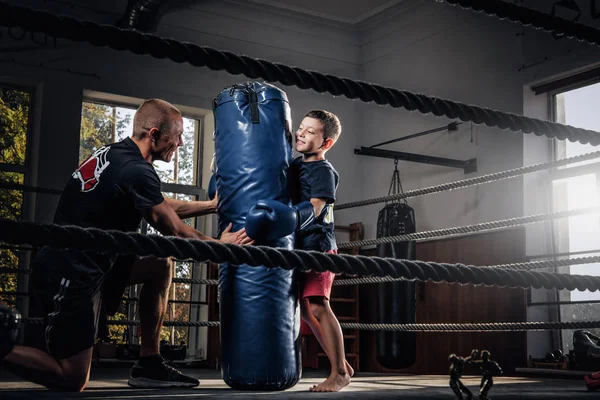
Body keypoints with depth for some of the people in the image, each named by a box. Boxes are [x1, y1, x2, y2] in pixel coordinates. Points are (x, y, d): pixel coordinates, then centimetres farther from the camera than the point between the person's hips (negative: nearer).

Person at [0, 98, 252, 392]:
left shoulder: (114, 154, 9)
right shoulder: (137, 171, -20)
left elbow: (163, 206, 22)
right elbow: (175, 234, -9)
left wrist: (211, 206, 24)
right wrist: (219, 246, 7)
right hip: (70, 277, -10)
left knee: (160, 266, 14)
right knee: (72, 382, -1)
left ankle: (149, 365, 16)